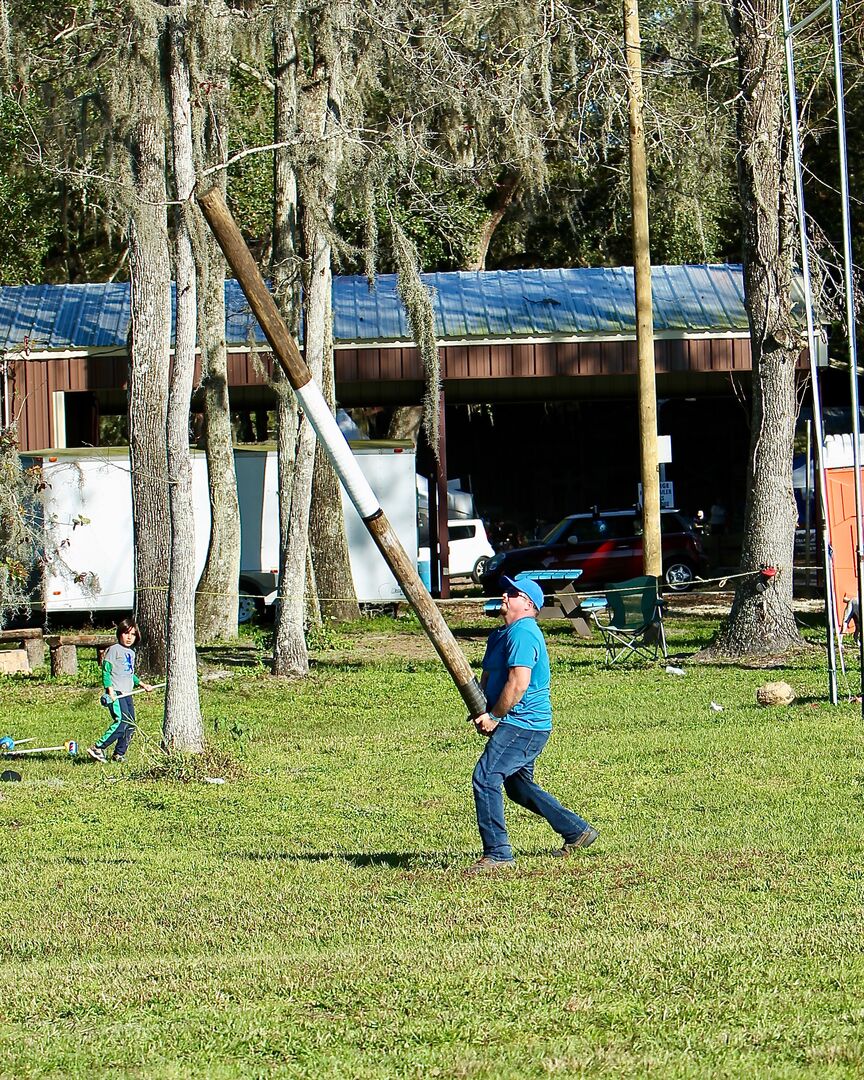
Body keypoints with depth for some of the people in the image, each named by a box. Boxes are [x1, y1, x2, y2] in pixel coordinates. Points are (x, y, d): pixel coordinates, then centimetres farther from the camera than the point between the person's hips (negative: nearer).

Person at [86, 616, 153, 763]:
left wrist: (142, 684, 26)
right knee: (122, 722, -21)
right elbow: (106, 671, -11)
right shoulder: (114, 650, -5)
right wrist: (110, 689, -20)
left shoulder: (131, 652, 21)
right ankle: (97, 748, -20)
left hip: (127, 694, 9)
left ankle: (119, 754, 16)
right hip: (115, 693, -9)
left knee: (131, 726, 5)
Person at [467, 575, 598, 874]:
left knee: (486, 777, -17)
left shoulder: (523, 634, -16)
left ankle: (498, 854, -15)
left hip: (522, 724, -11)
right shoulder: (501, 634, 16)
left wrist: (494, 717, -15)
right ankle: (577, 831, 30)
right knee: (519, 786, 21)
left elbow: (518, 683, -24)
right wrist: (481, 712, 4)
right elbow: (487, 678, 21)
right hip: (523, 726, 11)